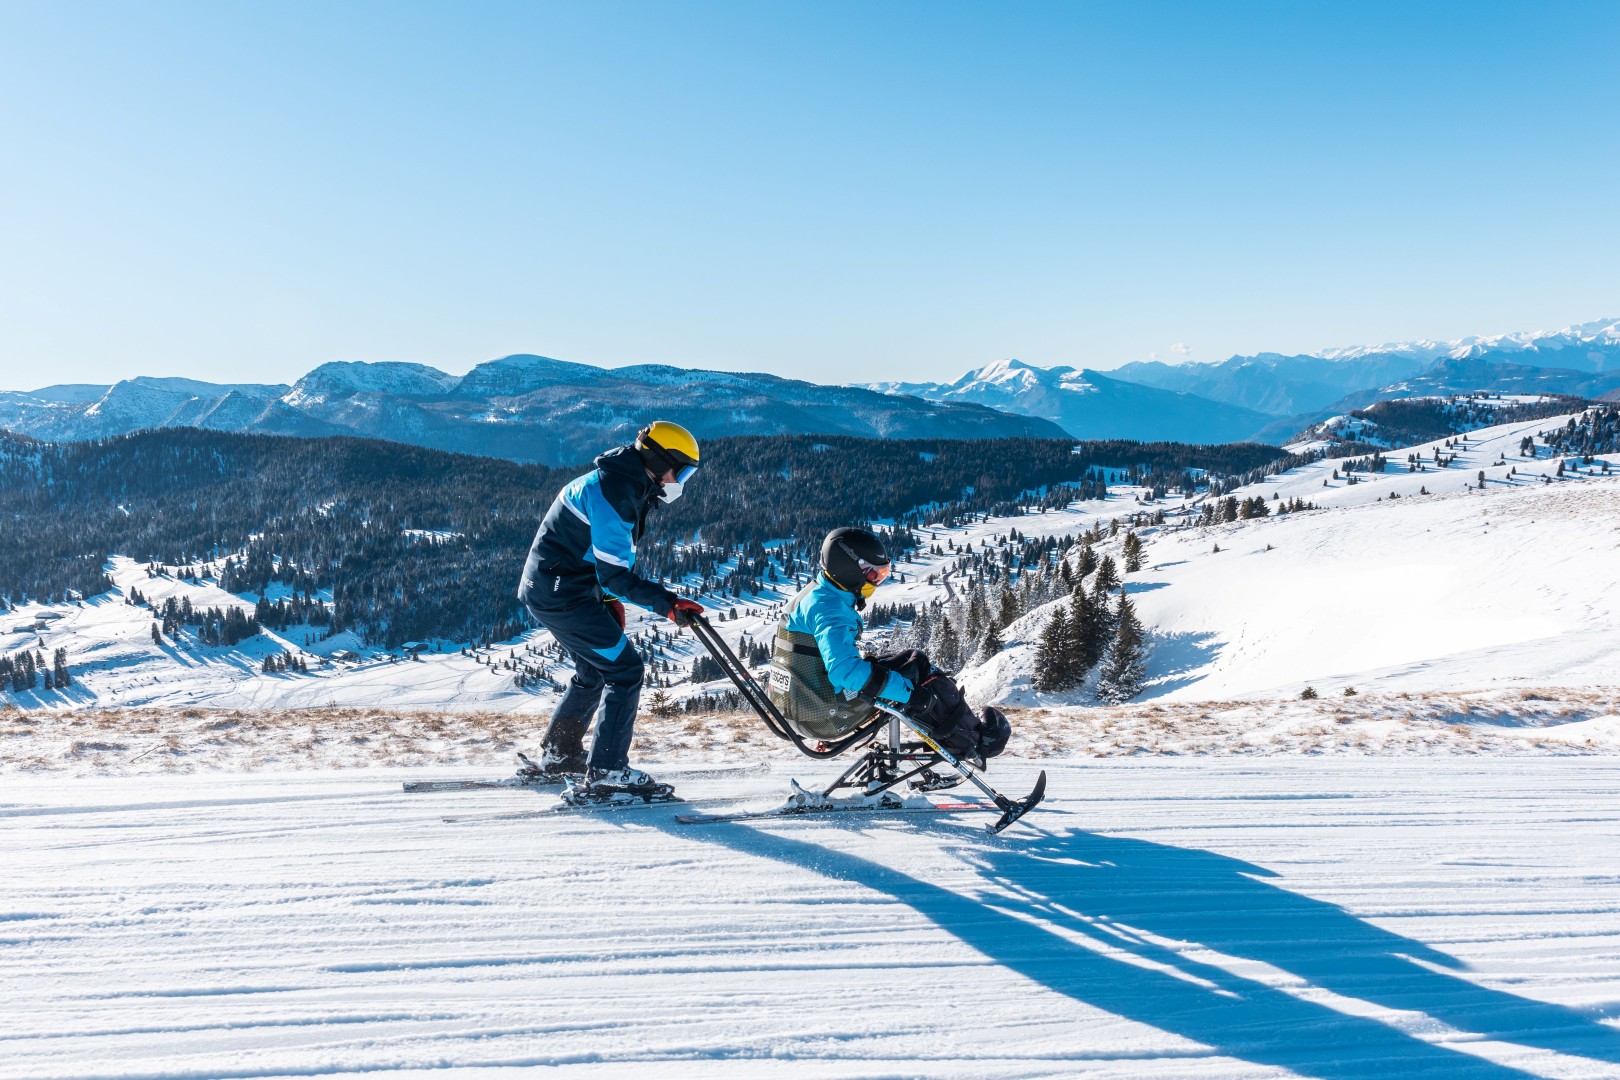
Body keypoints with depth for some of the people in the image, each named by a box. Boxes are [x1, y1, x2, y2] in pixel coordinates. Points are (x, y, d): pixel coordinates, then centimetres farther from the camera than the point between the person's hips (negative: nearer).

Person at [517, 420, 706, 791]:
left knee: (595, 670, 21)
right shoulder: (615, 492, -22)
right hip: (562, 595, -11)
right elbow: (616, 575, -25)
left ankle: (558, 755, 31)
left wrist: (610, 600, 15)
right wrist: (669, 604, -25)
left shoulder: (627, 486, 10)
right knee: (625, 670, -7)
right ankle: (607, 768, -1)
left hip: (551, 589, 11)